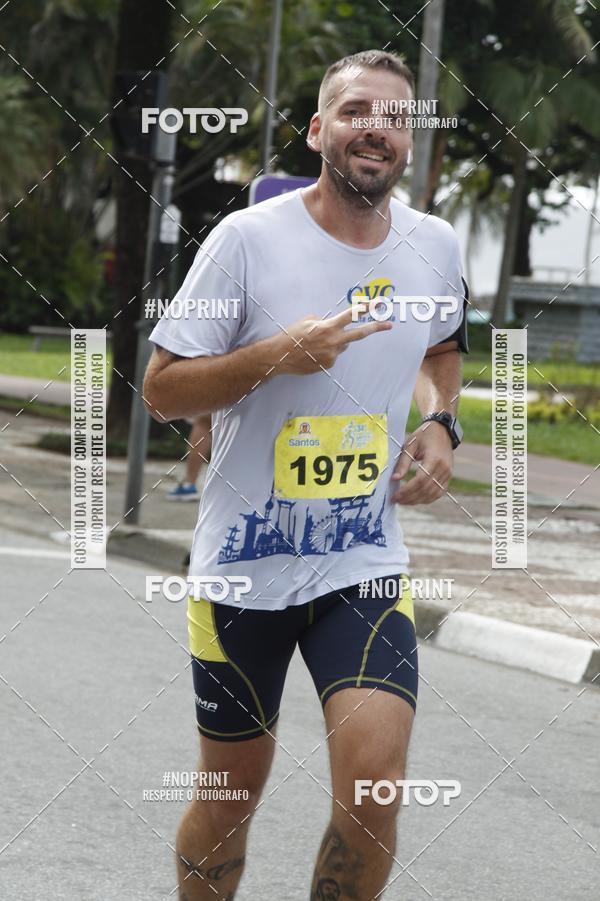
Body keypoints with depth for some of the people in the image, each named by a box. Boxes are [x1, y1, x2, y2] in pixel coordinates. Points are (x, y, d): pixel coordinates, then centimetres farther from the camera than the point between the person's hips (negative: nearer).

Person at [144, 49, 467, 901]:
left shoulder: (436, 246, 2)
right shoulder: (248, 238, -11)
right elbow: (161, 389, -8)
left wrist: (439, 424, 5)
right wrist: (275, 356, -22)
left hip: (367, 564, 2)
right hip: (244, 565, -2)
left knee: (373, 790, -16)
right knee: (233, 791, 10)